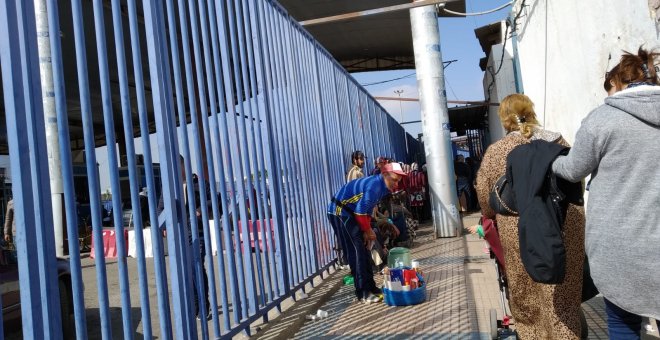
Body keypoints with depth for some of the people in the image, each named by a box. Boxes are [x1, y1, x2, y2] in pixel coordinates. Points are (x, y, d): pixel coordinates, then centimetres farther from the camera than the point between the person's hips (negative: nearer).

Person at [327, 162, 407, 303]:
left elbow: (367, 210, 13)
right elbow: (360, 211, -25)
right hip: (339, 212, -10)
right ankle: (363, 293, -6)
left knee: (363, 250, 12)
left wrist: (367, 230, 4)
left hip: (349, 213, 10)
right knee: (356, 251, -10)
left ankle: (370, 287, 20)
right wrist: (368, 230, -11)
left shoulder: (382, 186, 7)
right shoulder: (375, 185, -24)